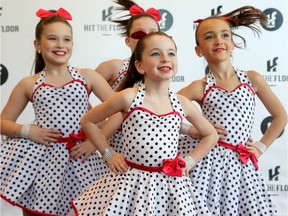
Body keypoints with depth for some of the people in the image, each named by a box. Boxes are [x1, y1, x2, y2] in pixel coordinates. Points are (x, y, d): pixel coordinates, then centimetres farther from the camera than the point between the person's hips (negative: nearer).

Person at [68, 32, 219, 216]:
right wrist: (108, 154, 1)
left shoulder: (182, 104, 2)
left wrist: (190, 160, 7)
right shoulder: (129, 97, -7)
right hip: (131, 181, -2)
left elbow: (211, 135, 17)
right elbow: (87, 121, 4)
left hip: (170, 184, 3)